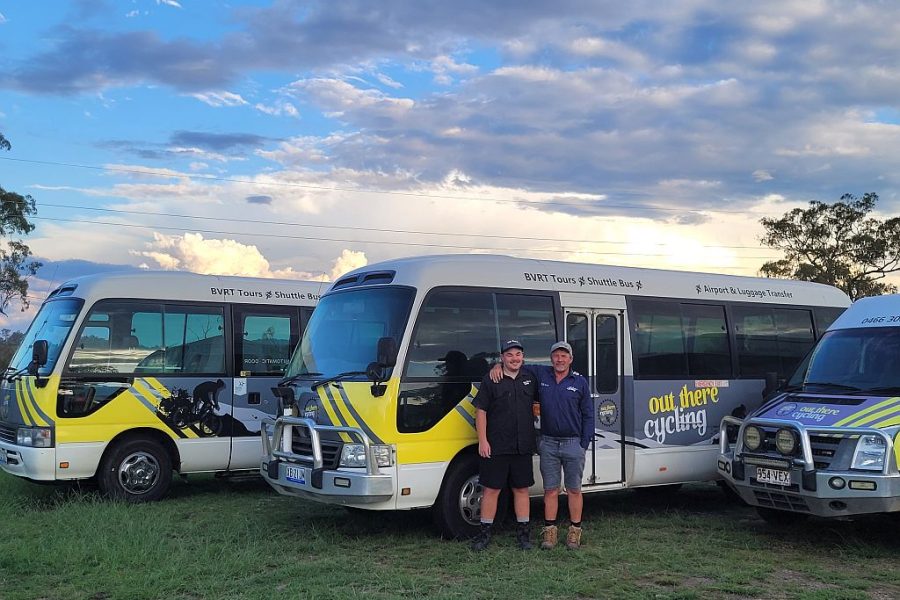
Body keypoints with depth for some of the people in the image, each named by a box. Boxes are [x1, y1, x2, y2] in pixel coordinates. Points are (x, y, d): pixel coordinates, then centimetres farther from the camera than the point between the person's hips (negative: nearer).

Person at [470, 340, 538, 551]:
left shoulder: (530, 379, 9)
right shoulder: (491, 380, -2)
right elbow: (481, 411, -4)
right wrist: (482, 441, -10)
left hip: (523, 447, 3)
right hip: (495, 447, -3)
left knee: (521, 489, 10)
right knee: (491, 489, 2)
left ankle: (523, 531, 19)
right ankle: (485, 532, 11)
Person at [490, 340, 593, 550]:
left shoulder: (580, 381, 1)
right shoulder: (540, 375, 3)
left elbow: (588, 415, 4)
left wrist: (584, 445, -1)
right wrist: (498, 366, -10)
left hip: (573, 444, -1)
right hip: (548, 444, 1)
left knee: (574, 490, 5)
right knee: (550, 490, 6)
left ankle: (574, 532, 14)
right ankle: (550, 531, 14)